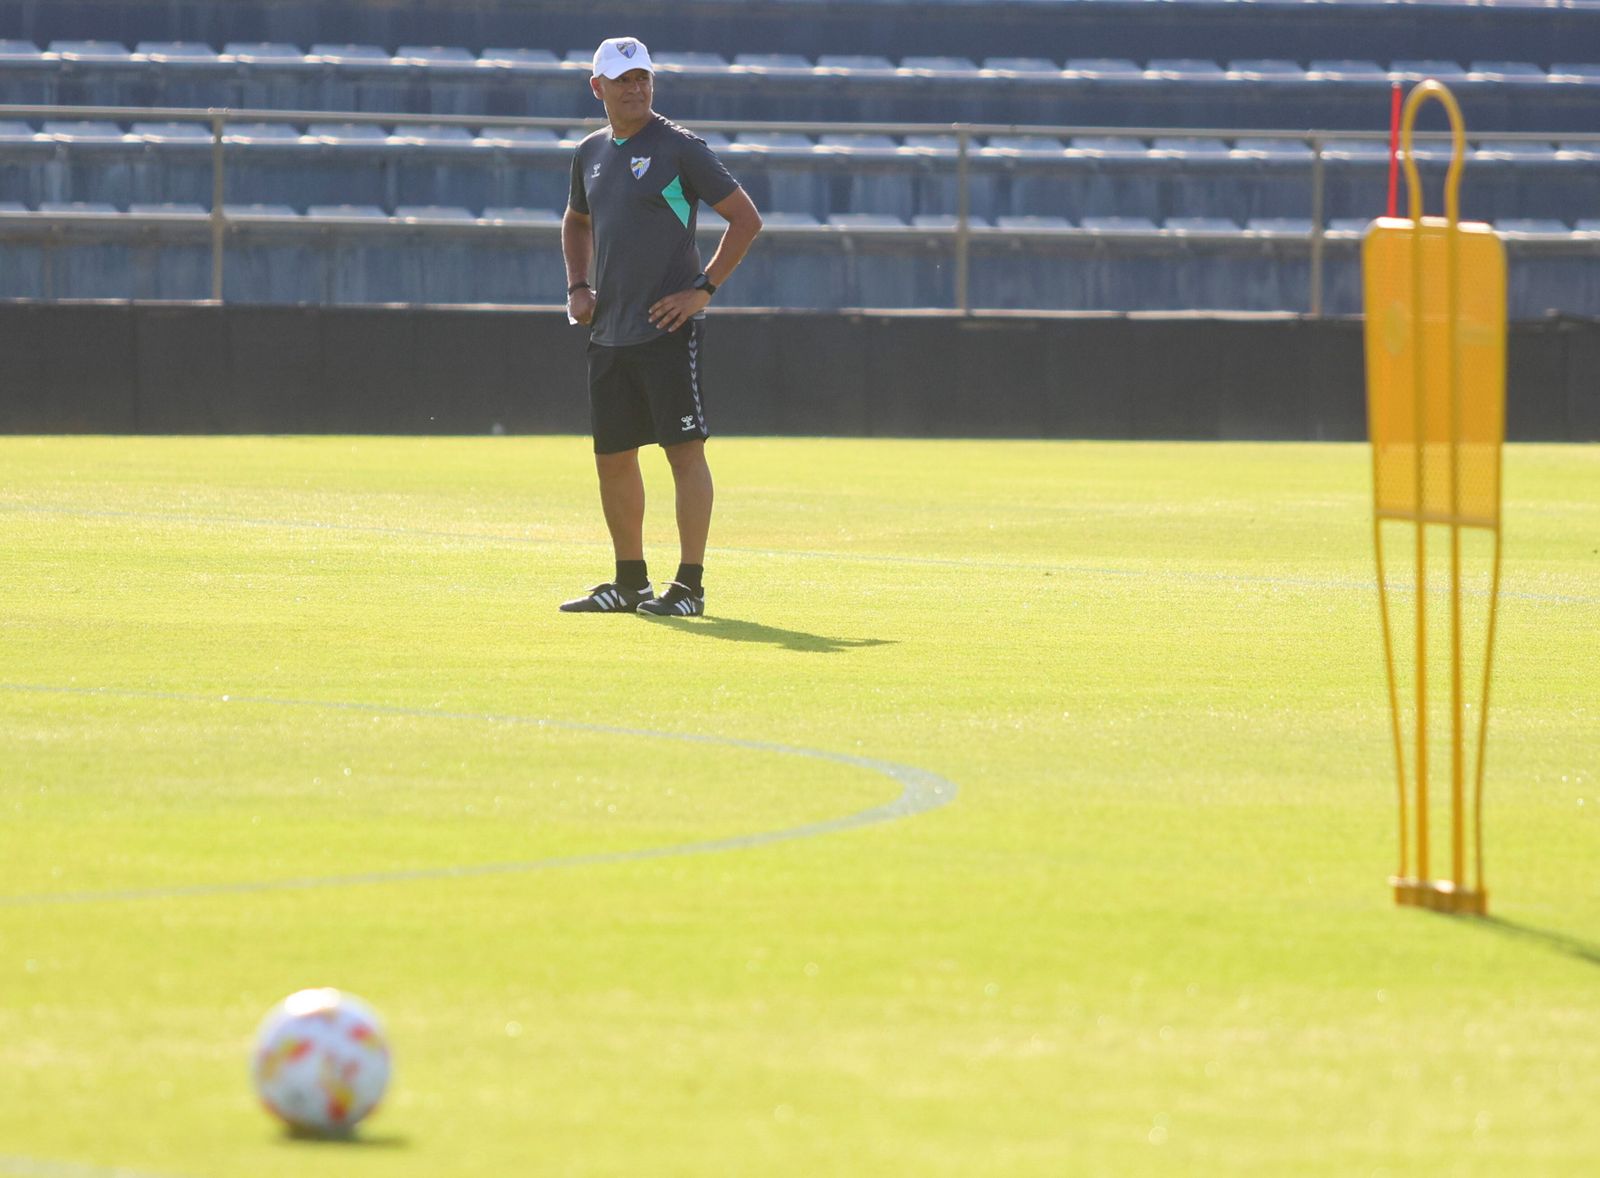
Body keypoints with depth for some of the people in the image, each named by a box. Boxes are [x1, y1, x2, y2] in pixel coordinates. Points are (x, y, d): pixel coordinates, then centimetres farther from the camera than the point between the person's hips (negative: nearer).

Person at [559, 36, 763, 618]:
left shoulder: (680, 148, -6)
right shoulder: (590, 154, 13)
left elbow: (746, 218, -6)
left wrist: (704, 288, -12)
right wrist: (577, 286, 16)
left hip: (669, 329, -7)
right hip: (608, 332, 7)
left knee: (685, 451, -8)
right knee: (613, 459, 10)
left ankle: (689, 585, -7)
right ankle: (630, 582, 22)